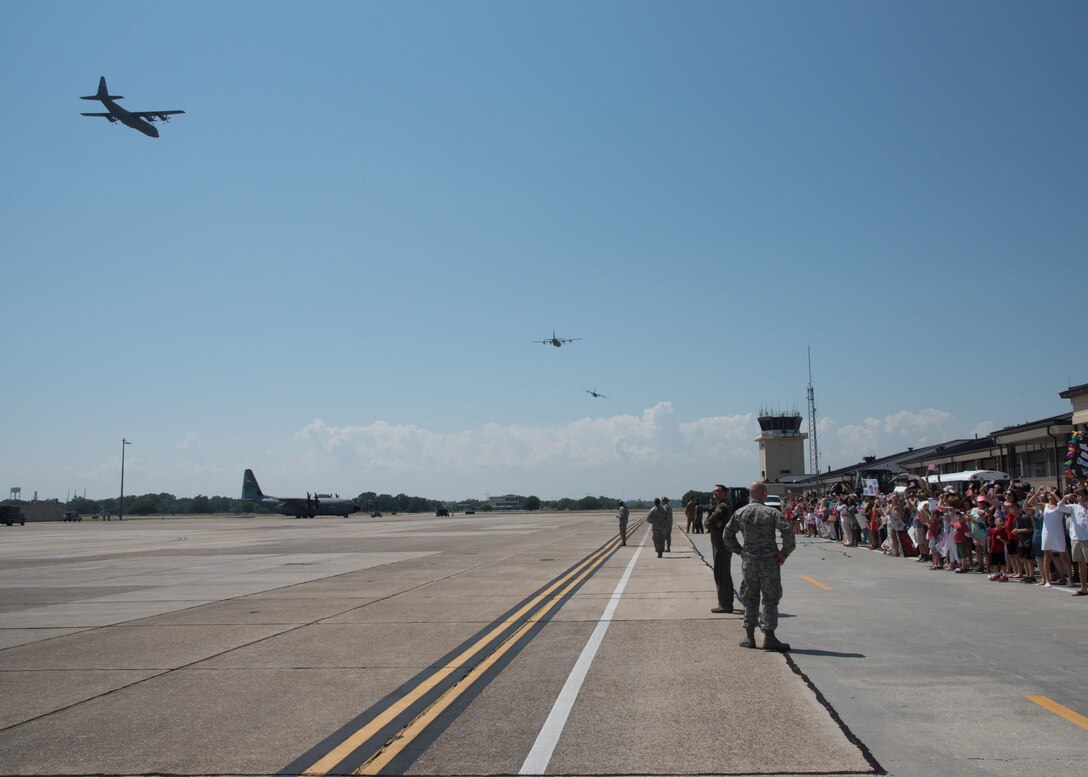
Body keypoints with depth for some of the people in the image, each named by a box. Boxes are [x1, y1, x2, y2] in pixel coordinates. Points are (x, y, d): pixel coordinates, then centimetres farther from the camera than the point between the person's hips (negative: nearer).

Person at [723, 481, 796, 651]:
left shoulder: (740, 513, 4)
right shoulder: (771, 512, -9)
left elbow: (727, 535, 10)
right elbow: (787, 530, -19)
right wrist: (785, 552, -8)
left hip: (748, 561, 4)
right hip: (769, 561, -4)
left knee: (750, 598, 13)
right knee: (770, 599, 1)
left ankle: (749, 636, 16)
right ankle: (768, 637, -4)